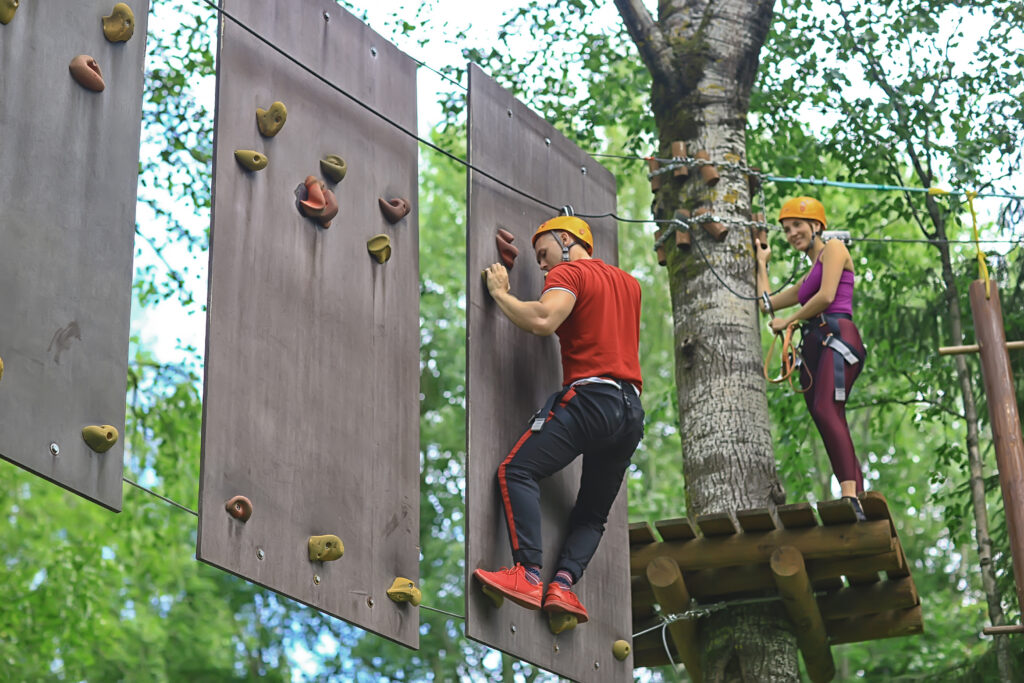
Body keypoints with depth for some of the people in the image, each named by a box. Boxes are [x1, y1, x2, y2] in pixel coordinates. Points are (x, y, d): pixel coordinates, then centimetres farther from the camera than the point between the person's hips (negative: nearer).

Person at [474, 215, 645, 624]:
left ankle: (529, 575, -25)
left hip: (590, 396, -8)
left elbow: (543, 321, -18)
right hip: (632, 409, 8)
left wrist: (499, 293, -2)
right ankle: (564, 583, -9)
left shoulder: (568, 273, 2)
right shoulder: (629, 282, 25)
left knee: (517, 471, -11)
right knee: (592, 513, 13)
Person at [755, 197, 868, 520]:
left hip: (838, 336, -9)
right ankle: (861, 499, -10)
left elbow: (826, 296, -6)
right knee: (832, 426, -4)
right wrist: (762, 262, 44)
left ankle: (851, 497, -41)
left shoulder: (833, 249, 10)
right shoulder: (808, 277, 33)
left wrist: (789, 320, 5)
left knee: (827, 411, -30)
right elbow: (766, 303, 39)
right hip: (813, 347, 9)